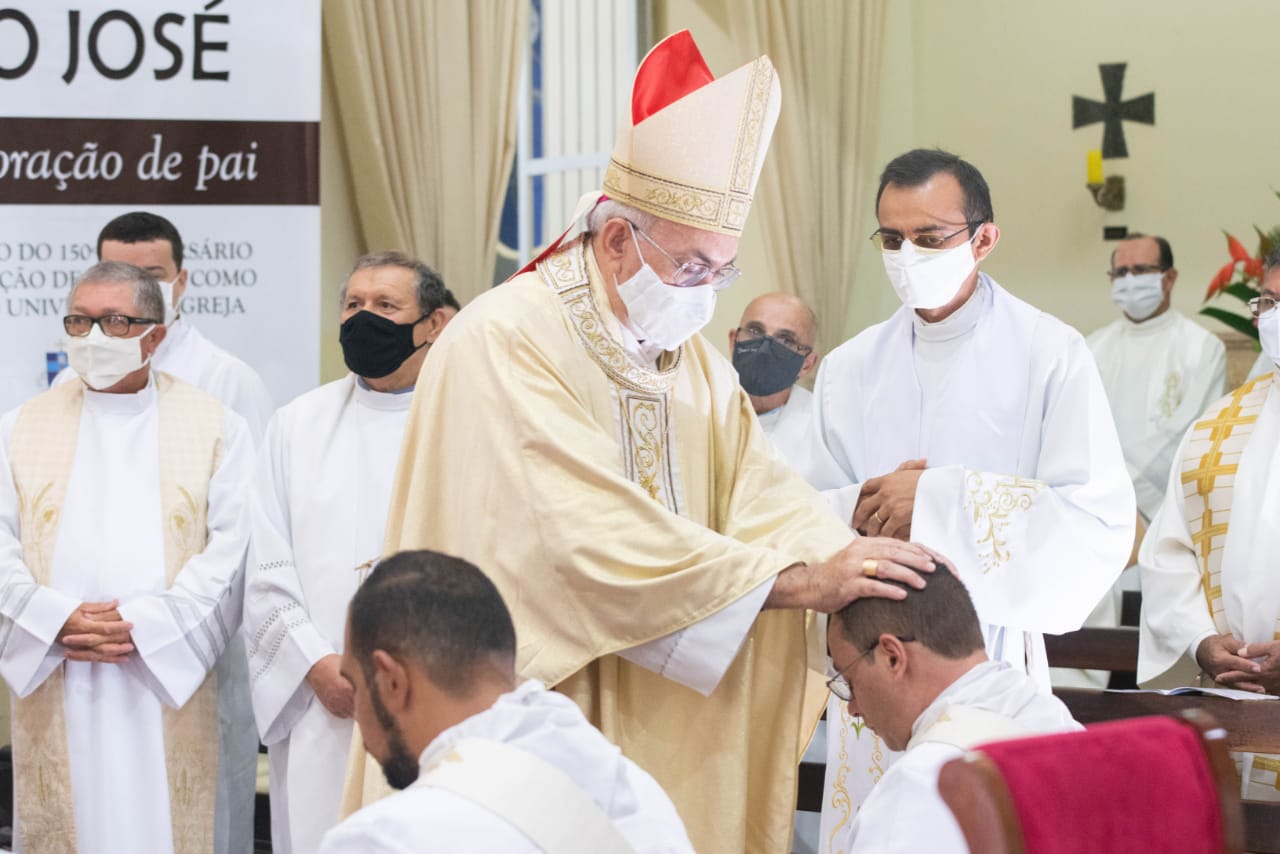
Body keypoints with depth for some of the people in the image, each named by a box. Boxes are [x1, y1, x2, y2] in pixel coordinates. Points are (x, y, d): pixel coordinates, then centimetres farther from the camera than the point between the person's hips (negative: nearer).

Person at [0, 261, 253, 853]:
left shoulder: (215, 427, 6)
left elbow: (230, 547, -3)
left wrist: (142, 625, -13)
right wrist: (60, 621, -12)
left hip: (167, 682, -2)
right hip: (56, 697, 2)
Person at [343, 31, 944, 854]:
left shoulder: (693, 362, 11)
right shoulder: (503, 344, -16)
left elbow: (764, 495, -3)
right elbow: (599, 540, -26)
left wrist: (853, 563, -23)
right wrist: (796, 580, -29)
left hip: (667, 748, 7)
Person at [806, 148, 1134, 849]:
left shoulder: (1049, 356, -4)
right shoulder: (849, 369, 9)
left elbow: (1102, 520, -12)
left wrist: (941, 500, -15)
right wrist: (866, 505, -13)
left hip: (992, 646, -3)